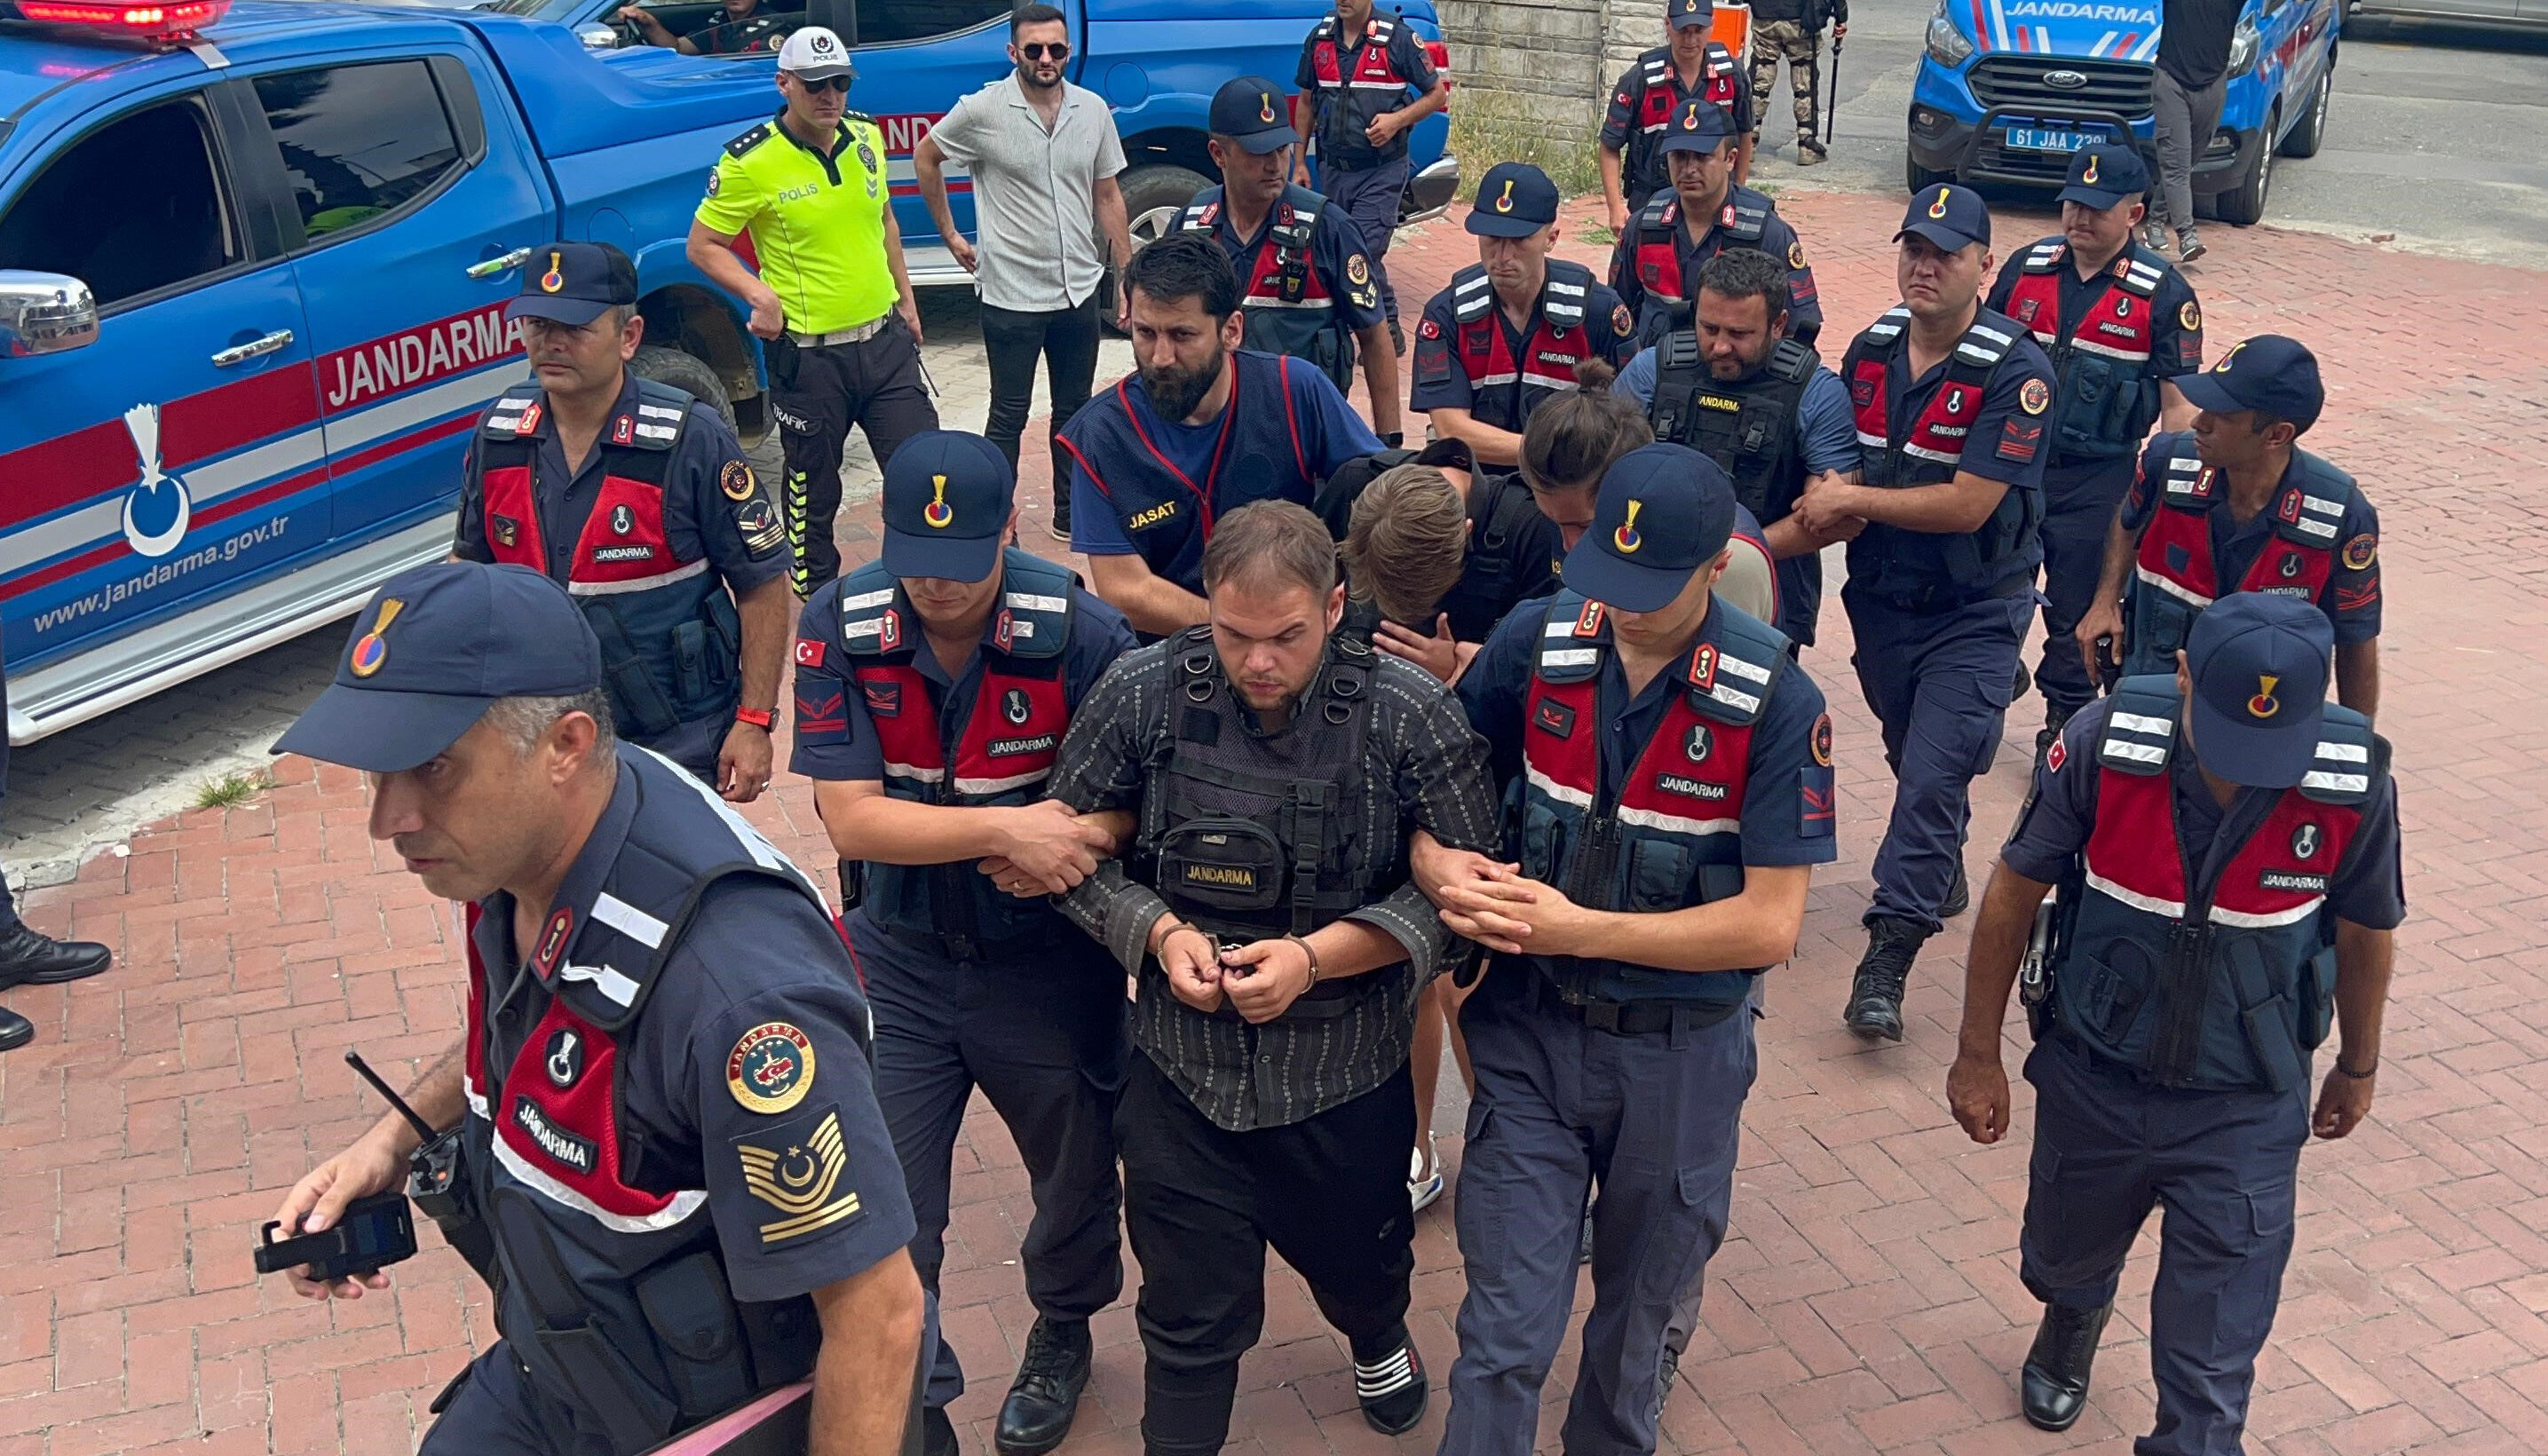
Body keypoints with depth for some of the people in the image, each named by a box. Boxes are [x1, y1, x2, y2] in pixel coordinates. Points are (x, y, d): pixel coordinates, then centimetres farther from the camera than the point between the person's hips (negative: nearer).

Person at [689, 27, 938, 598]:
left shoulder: (866, 134, 4)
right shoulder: (750, 160, -13)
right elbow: (703, 245, -6)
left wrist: (906, 299, 18)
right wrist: (760, 294, -21)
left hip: (885, 338, 5)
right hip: (809, 354, -4)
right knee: (812, 488, 8)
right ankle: (816, 596, 27)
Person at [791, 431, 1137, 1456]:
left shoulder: (1082, 634, -20)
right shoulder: (841, 627, -15)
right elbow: (851, 817, -20)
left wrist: (1077, 837, -29)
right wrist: (1008, 830, -31)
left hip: (1048, 959, 0)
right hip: (899, 957, 1)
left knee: (1076, 1170, 20)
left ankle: (1063, 1331, 51)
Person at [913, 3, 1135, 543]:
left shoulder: (1093, 110, 1)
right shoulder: (982, 110, -10)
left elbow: (1108, 197, 8)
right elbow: (925, 158, 5)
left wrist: (1127, 278, 7)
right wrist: (950, 235, 5)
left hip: (1080, 292, 4)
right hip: (1011, 295, -4)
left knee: (1074, 410, 14)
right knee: (1009, 415, 4)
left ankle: (1070, 516, 28)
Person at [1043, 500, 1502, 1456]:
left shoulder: (1410, 715, -16)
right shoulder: (1142, 694, -12)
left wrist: (1316, 956, -22)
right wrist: (1161, 932, -18)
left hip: (1348, 1070, 1)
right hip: (1185, 1065, -1)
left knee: (1356, 1258, 28)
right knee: (1190, 1311, 9)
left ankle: (1378, 1340, 63)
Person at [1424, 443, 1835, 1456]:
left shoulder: (1775, 702, -17)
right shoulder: (1538, 645, -9)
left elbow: (1769, 924, -17)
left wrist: (1579, 929, -24)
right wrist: (1439, 867, -20)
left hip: (1678, 1056, 0)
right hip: (1528, 1035, 1)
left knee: (1641, 1322, 21)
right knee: (1506, 1331, 1)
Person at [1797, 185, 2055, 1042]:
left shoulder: (2015, 371, -18)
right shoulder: (1871, 349, 1)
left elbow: (1968, 504, -24)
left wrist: (1849, 502, -18)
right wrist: (1833, 506, -9)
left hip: (1974, 612, -6)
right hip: (1879, 599, 6)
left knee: (1933, 779, -11)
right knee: (1911, 762, 22)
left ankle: (1886, 960, -7)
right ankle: (1942, 874, 48)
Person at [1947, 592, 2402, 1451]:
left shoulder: (2356, 785, -22)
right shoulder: (2105, 745, -24)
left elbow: (2365, 933, -1)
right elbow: (2014, 893, -10)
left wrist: (2358, 1067, 14)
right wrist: (1978, 1055, -3)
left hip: (2245, 1110, -1)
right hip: (2092, 1079, 2)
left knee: (2212, 1363, 1)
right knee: (2067, 1258, 28)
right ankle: (2071, 1325, 63)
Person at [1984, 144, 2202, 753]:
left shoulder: (2164, 293, -8)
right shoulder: (2027, 268, 2)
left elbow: (2178, 405, -6)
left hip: (2098, 479, -3)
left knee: (2078, 610, 7)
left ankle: (2065, 720, 23)